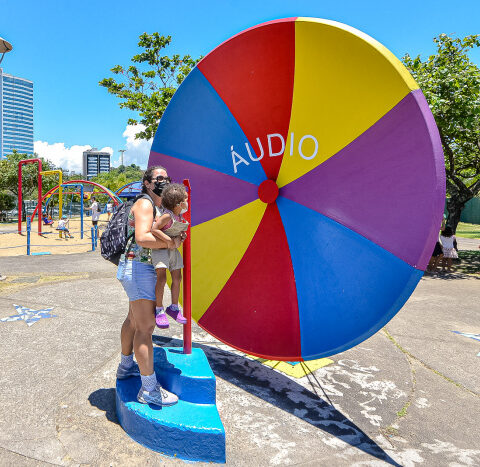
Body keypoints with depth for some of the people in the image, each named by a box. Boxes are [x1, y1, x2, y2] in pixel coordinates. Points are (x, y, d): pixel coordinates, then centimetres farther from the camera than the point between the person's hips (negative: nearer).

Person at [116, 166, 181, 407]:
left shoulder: (159, 206, 18)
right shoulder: (144, 204, -13)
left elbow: (160, 233, 26)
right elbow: (142, 238, -27)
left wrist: (176, 237, 6)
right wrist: (170, 243, -18)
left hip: (143, 268, 11)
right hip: (138, 267, -11)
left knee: (134, 319, 22)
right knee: (146, 326, -9)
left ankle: (126, 366, 40)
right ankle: (149, 389, -3)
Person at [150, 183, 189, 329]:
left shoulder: (181, 216, 4)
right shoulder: (167, 215, -21)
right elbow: (154, 229, -26)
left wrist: (181, 235, 2)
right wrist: (170, 240, -24)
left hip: (173, 249, 8)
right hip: (160, 248, -8)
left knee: (177, 278, 9)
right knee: (162, 277, -17)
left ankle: (174, 308, 24)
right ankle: (159, 310, -4)